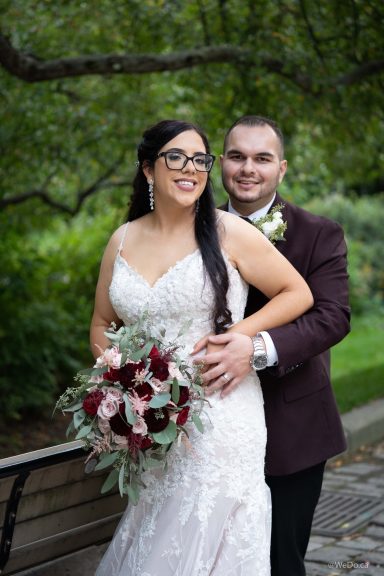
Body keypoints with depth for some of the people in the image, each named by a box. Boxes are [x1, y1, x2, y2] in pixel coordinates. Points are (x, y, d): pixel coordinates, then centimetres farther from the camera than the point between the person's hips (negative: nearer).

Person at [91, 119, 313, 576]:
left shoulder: (229, 233, -5)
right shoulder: (122, 241, 8)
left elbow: (298, 294, 1)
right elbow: (102, 324, 16)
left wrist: (239, 335, -12)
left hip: (219, 420, -4)